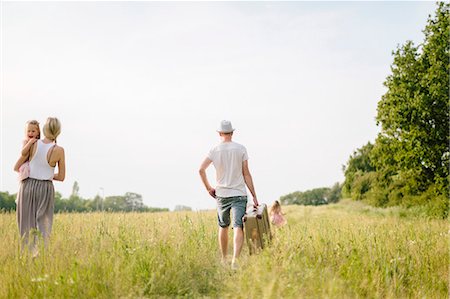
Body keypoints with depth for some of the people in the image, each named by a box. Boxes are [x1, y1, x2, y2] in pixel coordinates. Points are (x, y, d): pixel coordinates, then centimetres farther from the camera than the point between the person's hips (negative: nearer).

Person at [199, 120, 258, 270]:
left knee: (223, 226, 18)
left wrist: (208, 188, 3)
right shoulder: (241, 149, -2)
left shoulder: (214, 150, 1)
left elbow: (201, 169, -9)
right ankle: (235, 259, -24)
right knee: (238, 227, -8)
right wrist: (254, 195, 1)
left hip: (221, 195, 2)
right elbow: (246, 174, -3)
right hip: (239, 194, -2)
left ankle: (224, 259, 28)